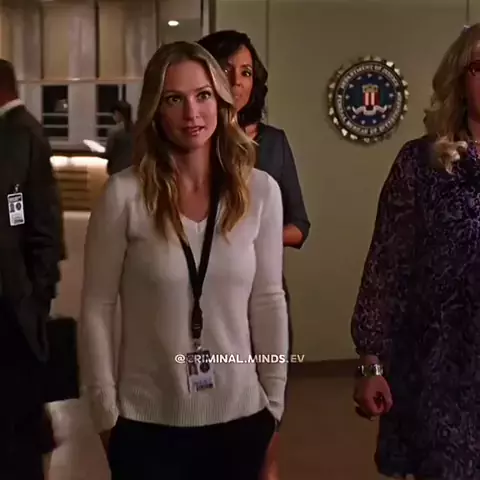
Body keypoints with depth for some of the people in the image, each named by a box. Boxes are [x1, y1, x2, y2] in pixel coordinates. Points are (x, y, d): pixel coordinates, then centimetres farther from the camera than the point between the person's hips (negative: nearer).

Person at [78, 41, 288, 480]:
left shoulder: (260, 191, -5)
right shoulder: (125, 194, -11)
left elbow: (268, 300, 1)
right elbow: (97, 309, -6)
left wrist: (274, 402, 3)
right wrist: (106, 413, -4)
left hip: (239, 415, 2)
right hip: (147, 421, -2)